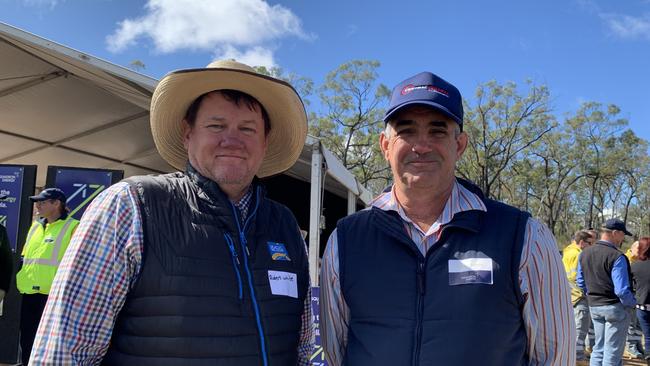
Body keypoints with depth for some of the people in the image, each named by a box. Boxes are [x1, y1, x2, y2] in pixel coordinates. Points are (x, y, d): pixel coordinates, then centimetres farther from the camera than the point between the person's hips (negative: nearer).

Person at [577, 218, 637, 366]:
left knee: (599, 347, 18)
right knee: (613, 351, 4)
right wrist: (632, 303, -4)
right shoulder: (617, 257, -19)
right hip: (615, 307, -6)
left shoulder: (584, 253, 4)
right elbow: (622, 290, -21)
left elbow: (580, 282, 12)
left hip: (593, 307, 7)